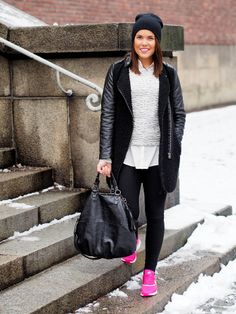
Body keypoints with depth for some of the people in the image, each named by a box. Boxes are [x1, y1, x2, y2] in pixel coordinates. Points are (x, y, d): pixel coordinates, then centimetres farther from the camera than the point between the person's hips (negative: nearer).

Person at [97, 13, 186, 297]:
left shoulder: (167, 74, 6)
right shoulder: (118, 71, 2)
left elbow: (179, 114, 10)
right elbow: (107, 114, 1)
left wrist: (172, 151, 0)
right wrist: (105, 156, -4)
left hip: (157, 156, 1)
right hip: (128, 155, -1)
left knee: (155, 215, 7)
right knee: (129, 212, -3)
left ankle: (150, 271, 22)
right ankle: (132, 240, 34)